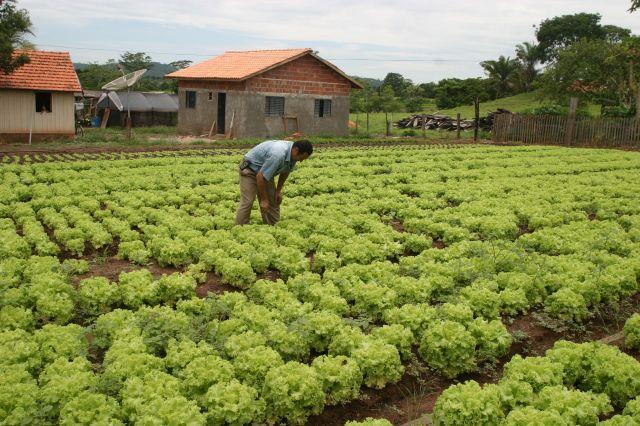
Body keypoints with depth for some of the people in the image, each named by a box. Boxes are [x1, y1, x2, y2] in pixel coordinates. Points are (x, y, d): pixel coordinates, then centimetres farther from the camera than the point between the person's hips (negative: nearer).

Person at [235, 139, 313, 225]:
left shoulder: (293, 154, -12)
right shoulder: (277, 155, -39)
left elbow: (285, 171, 10)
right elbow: (260, 177, -33)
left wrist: (278, 190, 8)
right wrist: (264, 200, -25)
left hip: (266, 171, 8)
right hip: (250, 168, -8)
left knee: (273, 202, 2)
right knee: (247, 202, -18)